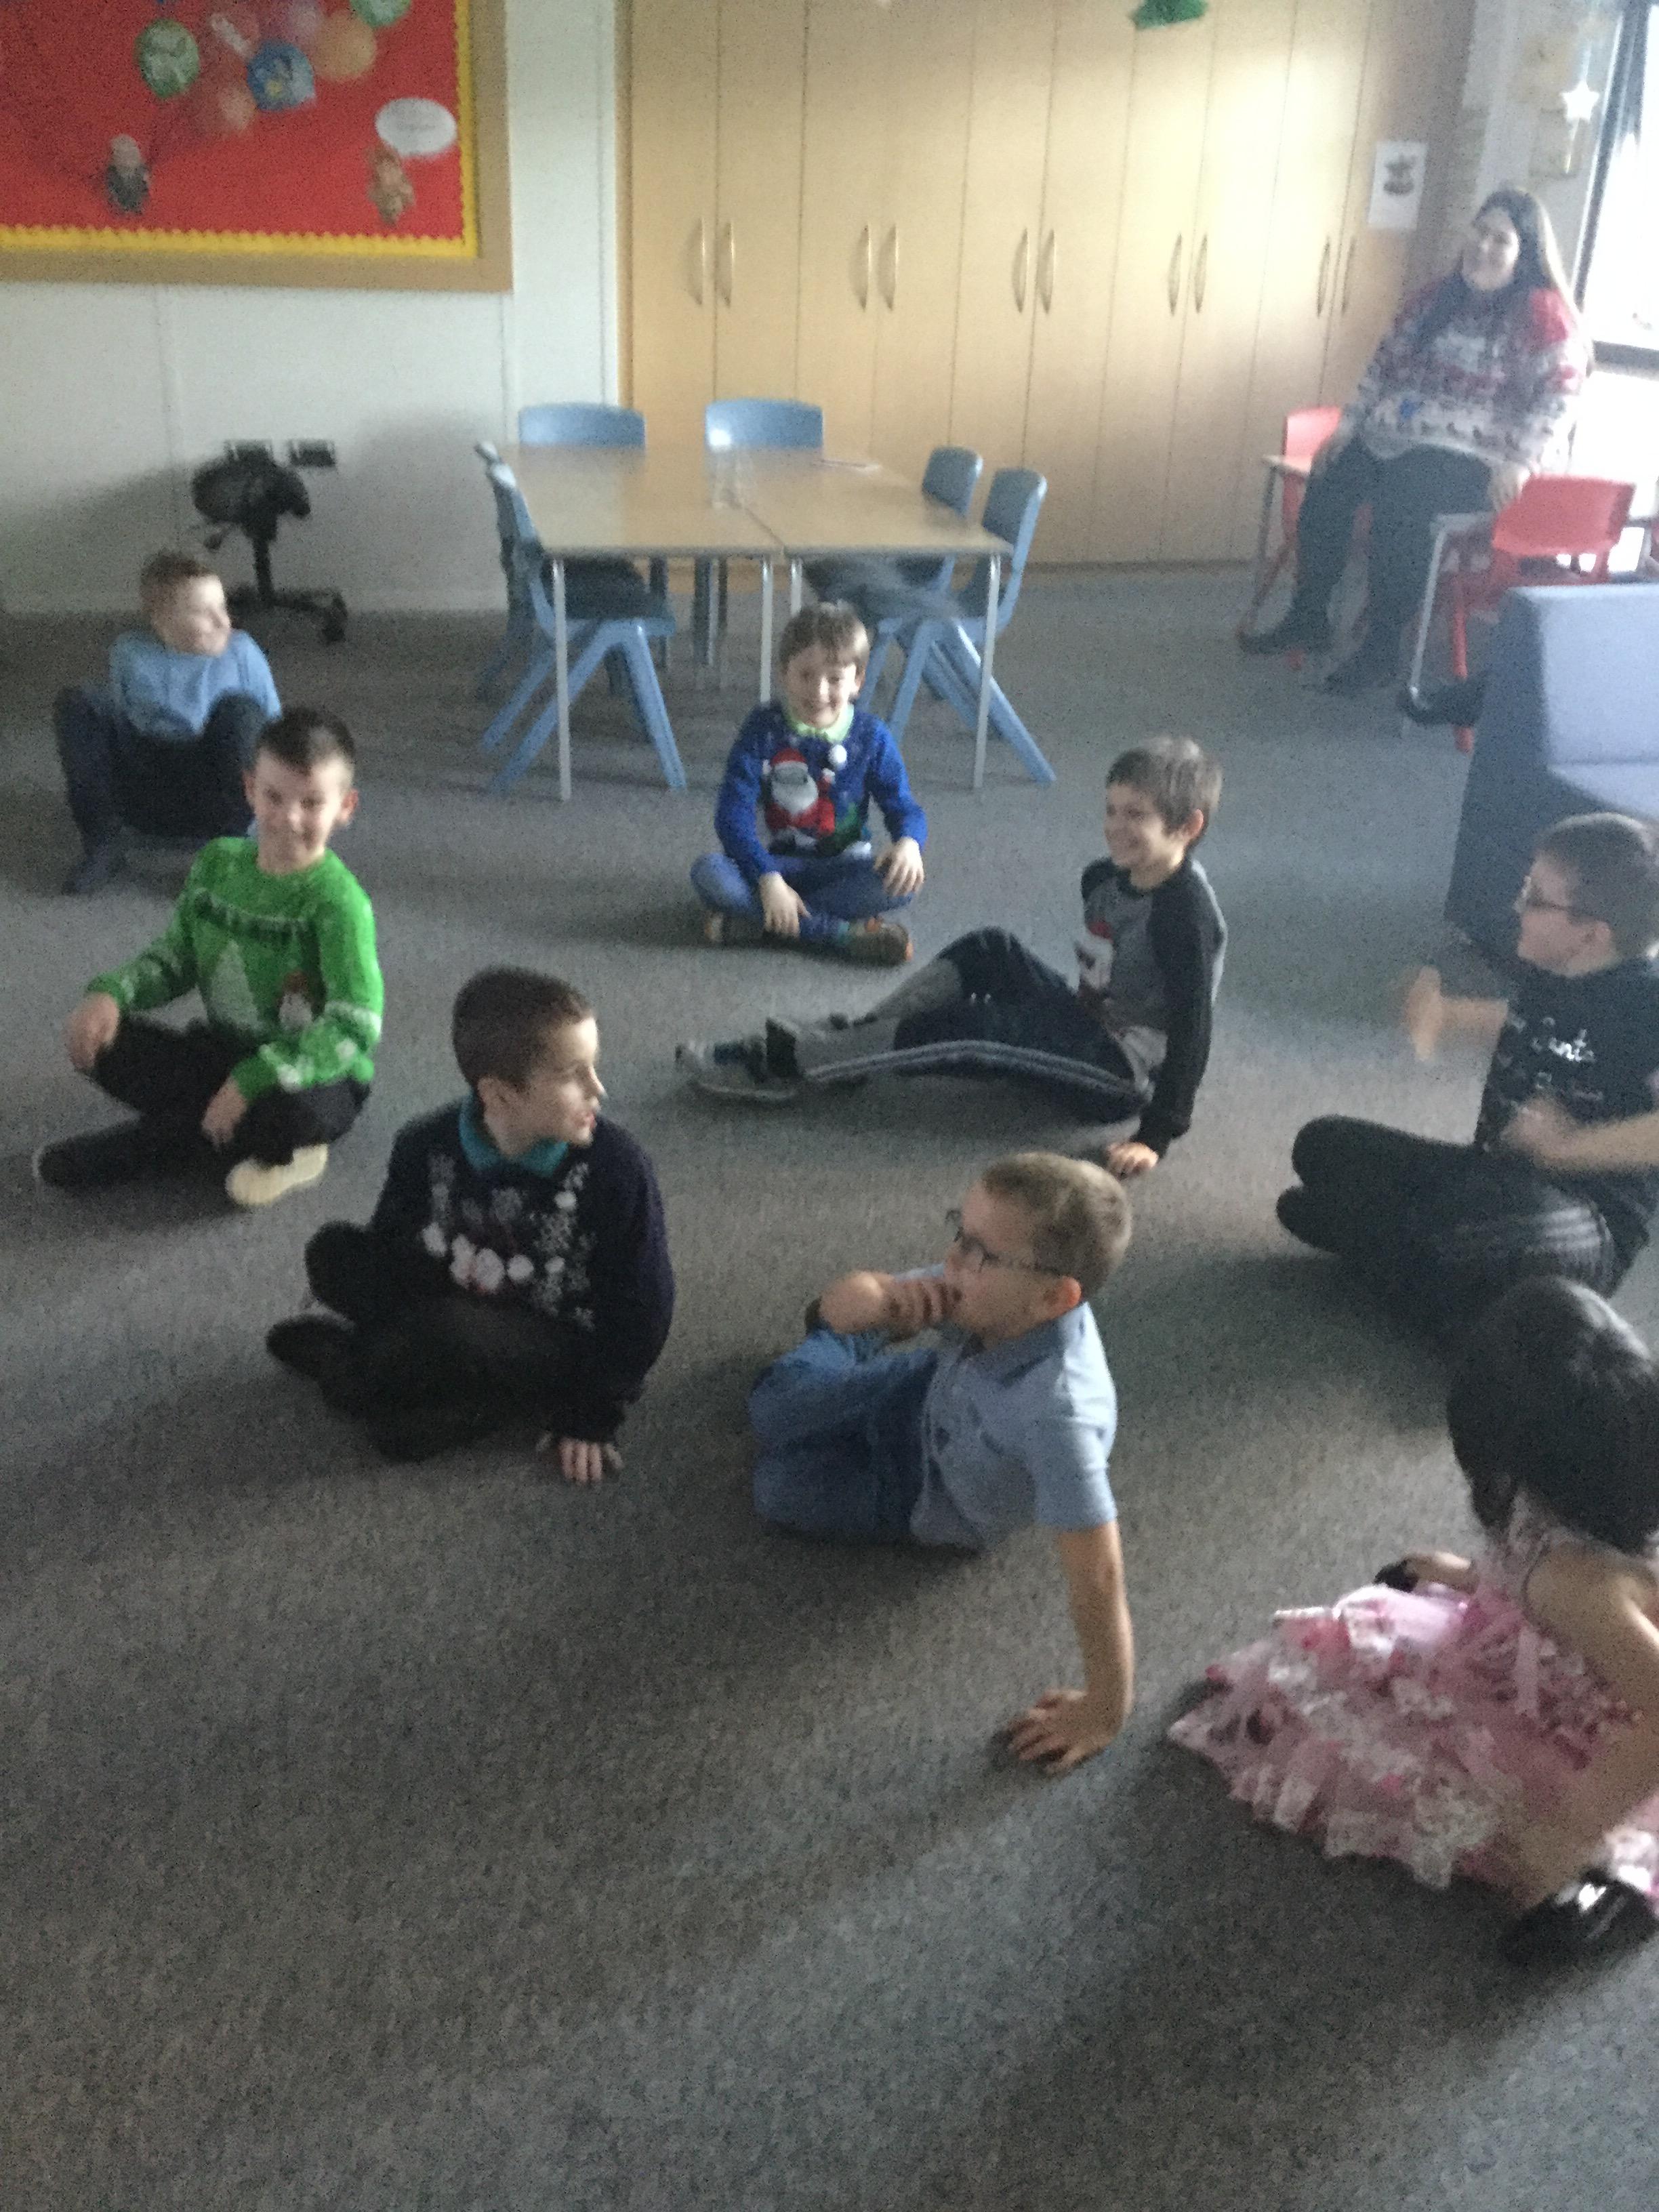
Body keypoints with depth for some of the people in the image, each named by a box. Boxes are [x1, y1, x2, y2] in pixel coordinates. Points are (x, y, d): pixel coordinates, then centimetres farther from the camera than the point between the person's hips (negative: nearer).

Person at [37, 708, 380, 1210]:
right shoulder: (217, 863, -2)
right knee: (101, 1043, -12)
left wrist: (250, 1080, -33)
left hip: (315, 1077, -6)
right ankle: (252, 1139, -8)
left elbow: (355, 1027, -27)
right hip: (226, 1050, 6)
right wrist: (112, 993, -11)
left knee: (289, 1108, -40)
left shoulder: (337, 901, -21)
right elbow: (175, 956, 10)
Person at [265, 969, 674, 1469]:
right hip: (467, 1318, 5)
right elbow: (389, 1251, 0)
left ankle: (350, 1372, -5)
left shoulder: (616, 1166, -22)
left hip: (566, 1358, -5)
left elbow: (641, 1306, -14)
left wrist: (594, 1418, -11)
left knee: (450, 1330, -35)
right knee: (330, 1254, -10)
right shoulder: (428, 1147, -12)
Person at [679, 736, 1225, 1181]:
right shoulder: (1104, 879, 2)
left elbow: (1192, 1026, -26)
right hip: (1087, 1026, 9)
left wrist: (1156, 1137, -28)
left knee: (959, 1032, -19)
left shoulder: (1186, 912, -24)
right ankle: (853, 1039, -4)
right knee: (988, 952, -3)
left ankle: (784, 1063, -15)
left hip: (1124, 1071, -9)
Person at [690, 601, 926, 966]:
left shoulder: (871, 736, -2)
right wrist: (767, 878, -27)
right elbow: (733, 812, -13)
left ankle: (757, 922, -29)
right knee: (708, 872, -29)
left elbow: (902, 805, -1)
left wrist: (909, 842, -27)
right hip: (778, 864, 0)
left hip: (844, 867, 1)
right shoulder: (764, 729, -6)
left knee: (903, 884, -30)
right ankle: (841, 933, -32)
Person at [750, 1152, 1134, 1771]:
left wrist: (1105, 1713, -31)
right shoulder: (986, 1299, -32)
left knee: (782, 1486, 13)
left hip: (936, 1496, -3)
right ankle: (837, 1349, 53)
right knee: (773, 1407, 21)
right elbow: (840, 1299, -22)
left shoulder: (1055, 1411, -50)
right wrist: (882, 1300, -45)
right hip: (931, 1396, 3)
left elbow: (1096, 1574, -42)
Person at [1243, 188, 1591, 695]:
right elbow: (1386, 364, 20)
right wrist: (1349, 424, 10)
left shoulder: (1542, 312, -6)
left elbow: (1560, 393, -13)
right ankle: (1309, 619, -4)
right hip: (1394, 439, 7)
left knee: (1400, 500, -34)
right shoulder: (1435, 298, 15)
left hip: (1473, 457, -7)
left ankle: (1381, 648, -23)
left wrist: (1520, 463, -24)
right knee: (1327, 482, -17)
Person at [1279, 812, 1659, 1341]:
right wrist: (1447, 1014, 11)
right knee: (1323, 1145, 7)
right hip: (1494, 1177, 9)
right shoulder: (1546, 970, 3)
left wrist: (1570, 1146, -29)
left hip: (1588, 1220, -8)